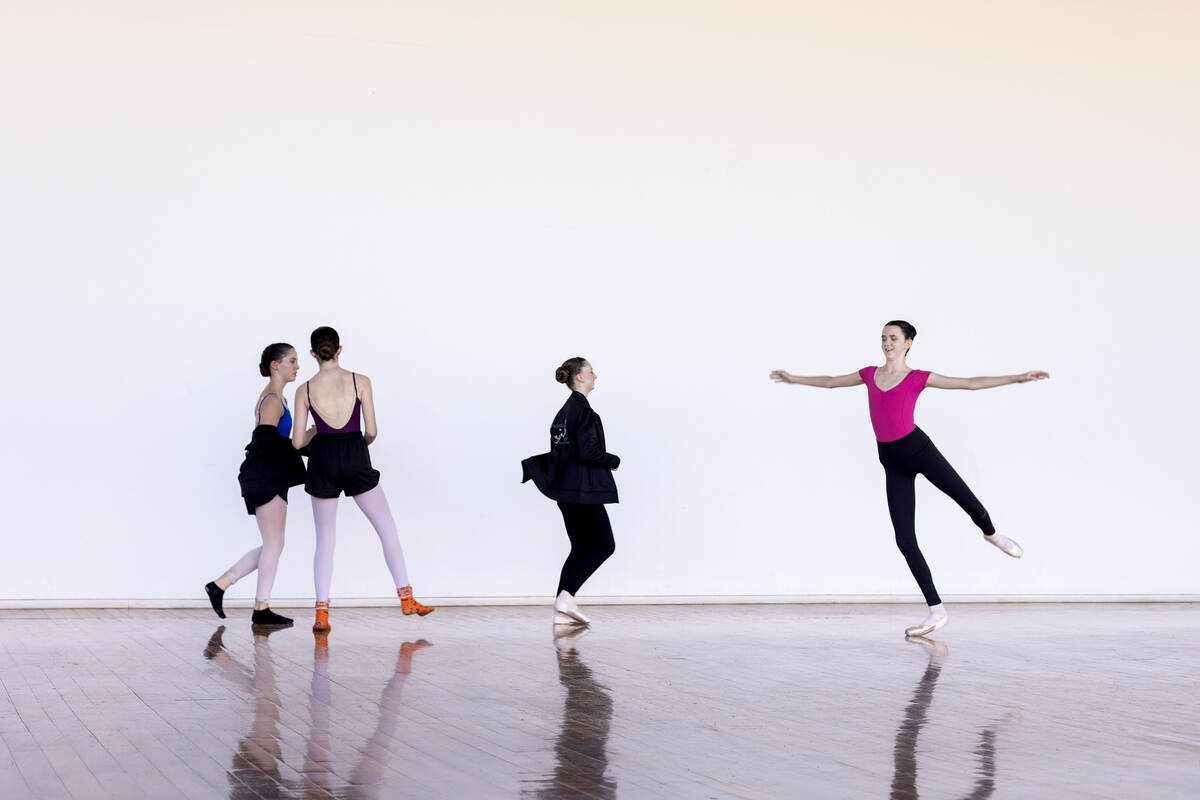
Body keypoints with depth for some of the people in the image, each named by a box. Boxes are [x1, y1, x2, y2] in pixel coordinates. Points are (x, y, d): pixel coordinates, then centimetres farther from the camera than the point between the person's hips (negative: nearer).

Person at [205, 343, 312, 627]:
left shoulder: (275, 398, 18)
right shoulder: (273, 400, -13)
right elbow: (265, 442, -22)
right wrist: (302, 440, -17)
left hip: (271, 480, 10)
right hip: (263, 478, -10)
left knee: (272, 546, 11)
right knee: (274, 544, -4)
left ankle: (219, 585, 14)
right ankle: (261, 609, 3)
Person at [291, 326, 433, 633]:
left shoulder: (305, 391, -1)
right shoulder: (360, 382, -3)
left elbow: (297, 442, -1)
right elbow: (371, 431, -3)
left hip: (322, 461, 1)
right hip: (356, 459, -1)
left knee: (325, 540, 10)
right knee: (387, 528, 12)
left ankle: (322, 613, 3)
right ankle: (406, 597, 12)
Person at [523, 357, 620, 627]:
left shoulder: (565, 411, 14)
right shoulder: (583, 409, -16)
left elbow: (561, 451, 14)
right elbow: (588, 452, -21)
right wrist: (614, 461, -7)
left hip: (566, 489, 9)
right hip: (583, 490, -9)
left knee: (580, 548, 12)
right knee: (604, 546, -1)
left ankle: (562, 611, 9)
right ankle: (566, 596, -10)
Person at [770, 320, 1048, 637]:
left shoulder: (917, 378, -2)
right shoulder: (870, 374, 11)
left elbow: (970, 383, -4)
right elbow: (830, 382, 25)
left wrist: (1018, 377, -9)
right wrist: (793, 378, 29)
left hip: (918, 448, -3)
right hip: (892, 462, 4)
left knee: (969, 503, -4)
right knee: (905, 540, -4)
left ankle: (991, 534, 38)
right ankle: (937, 611, 3)